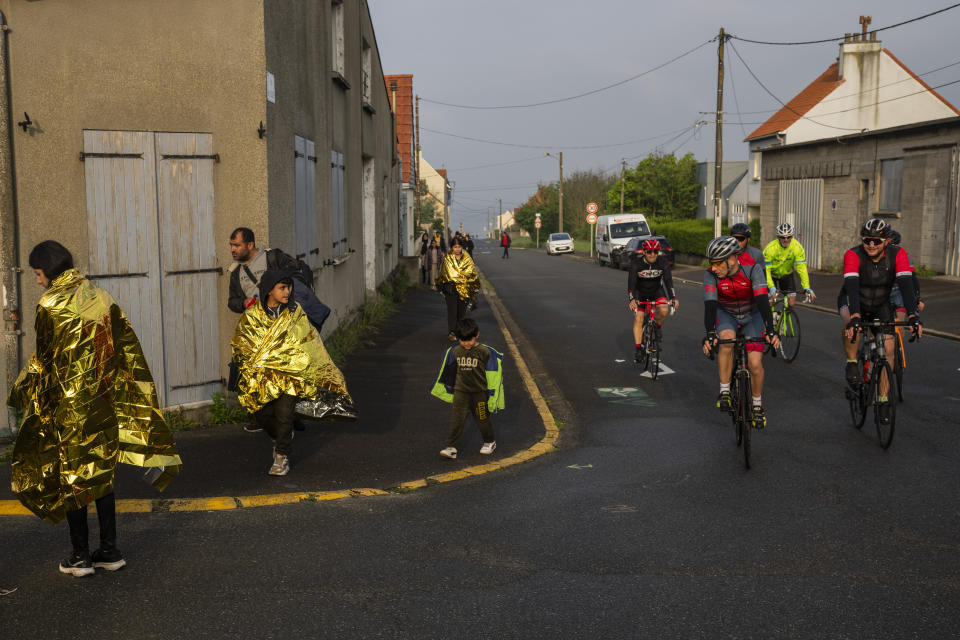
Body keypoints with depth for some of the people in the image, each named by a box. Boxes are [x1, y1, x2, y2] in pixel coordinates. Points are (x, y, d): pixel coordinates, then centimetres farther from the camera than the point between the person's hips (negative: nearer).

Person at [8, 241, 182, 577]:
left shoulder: (51, 305, -14)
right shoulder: (101, 298, 4)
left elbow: (45, 360, -11)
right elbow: (127, 349, 6)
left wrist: (22, 393, 6)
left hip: (67, 406, -6)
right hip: (103, 404, 6)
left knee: (71, 477, 6)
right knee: (102, 471, 13)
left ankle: (81, 556, 12)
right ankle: (110, 551, 17)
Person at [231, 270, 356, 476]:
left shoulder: (295, 313, -1)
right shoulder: (252, 316, -4)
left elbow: (309, 344, 4)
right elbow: (239, 345, 7)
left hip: (289, 373, -1)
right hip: (260, 377, 1)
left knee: (284, 414, -9)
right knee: (262, 415, 0)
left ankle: (282, 456, 7)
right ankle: (282, 437, 32)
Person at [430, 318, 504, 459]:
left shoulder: (484, 352, -12)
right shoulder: (455, 352, -1)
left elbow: (492, 373, -6)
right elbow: (450, 371, 13)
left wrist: (492, 393, -5)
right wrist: (450, 389, 18)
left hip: (480, 392, -2)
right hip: (460, 391, 2)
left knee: (482, 419, 11)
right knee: (456, 419, -2)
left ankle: (490, 442, 32)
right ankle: (451, 447, 1)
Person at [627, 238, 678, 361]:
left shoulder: (663, 262, -19)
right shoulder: (636, 263, -23)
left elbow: (668, 280, -25)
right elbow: (631, 282, -31)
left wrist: (673, 297, -41)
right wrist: (632, 299, -48)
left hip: (656, 291, 1)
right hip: (639, 292, -1)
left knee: (664, 310, -27)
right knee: (638, 318, -15)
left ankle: (657, 326, 4)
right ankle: (638, 348, -5)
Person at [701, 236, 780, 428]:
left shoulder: (752, 269, -28)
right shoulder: (711, 276, -24)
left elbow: (762, 300, -36)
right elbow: (710, 305, -33)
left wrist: (770, 330, -47)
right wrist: (709, 335, -47)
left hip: (752, 315, 0)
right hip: (726, 314, 0)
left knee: (755, 363, -14)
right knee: (726, 340, -35)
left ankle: (757, 406, 13)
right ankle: (724, 392, -20)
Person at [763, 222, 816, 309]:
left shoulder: (798, 247, -24)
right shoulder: (770, 248, -30)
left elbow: (802, 268, -25)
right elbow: (765, 269, -30)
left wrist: (807, 288, -33)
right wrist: (771, 287, -42)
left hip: (786, 274, 2)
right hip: (772, 274, -2)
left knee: (791, 303, -11)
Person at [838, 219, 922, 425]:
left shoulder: (897, 255, -23)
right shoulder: (853, 255, -29)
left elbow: (906, 285, -32)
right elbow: (852, 286, -41)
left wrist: (913, 316, -46)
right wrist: (855, 317, -56)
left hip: (881, 305, 2)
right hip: (853, 301, -2)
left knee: (888, 349, -11)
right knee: (850, 322, -38)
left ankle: (883, 400, 4)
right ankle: (852, 363, -15)